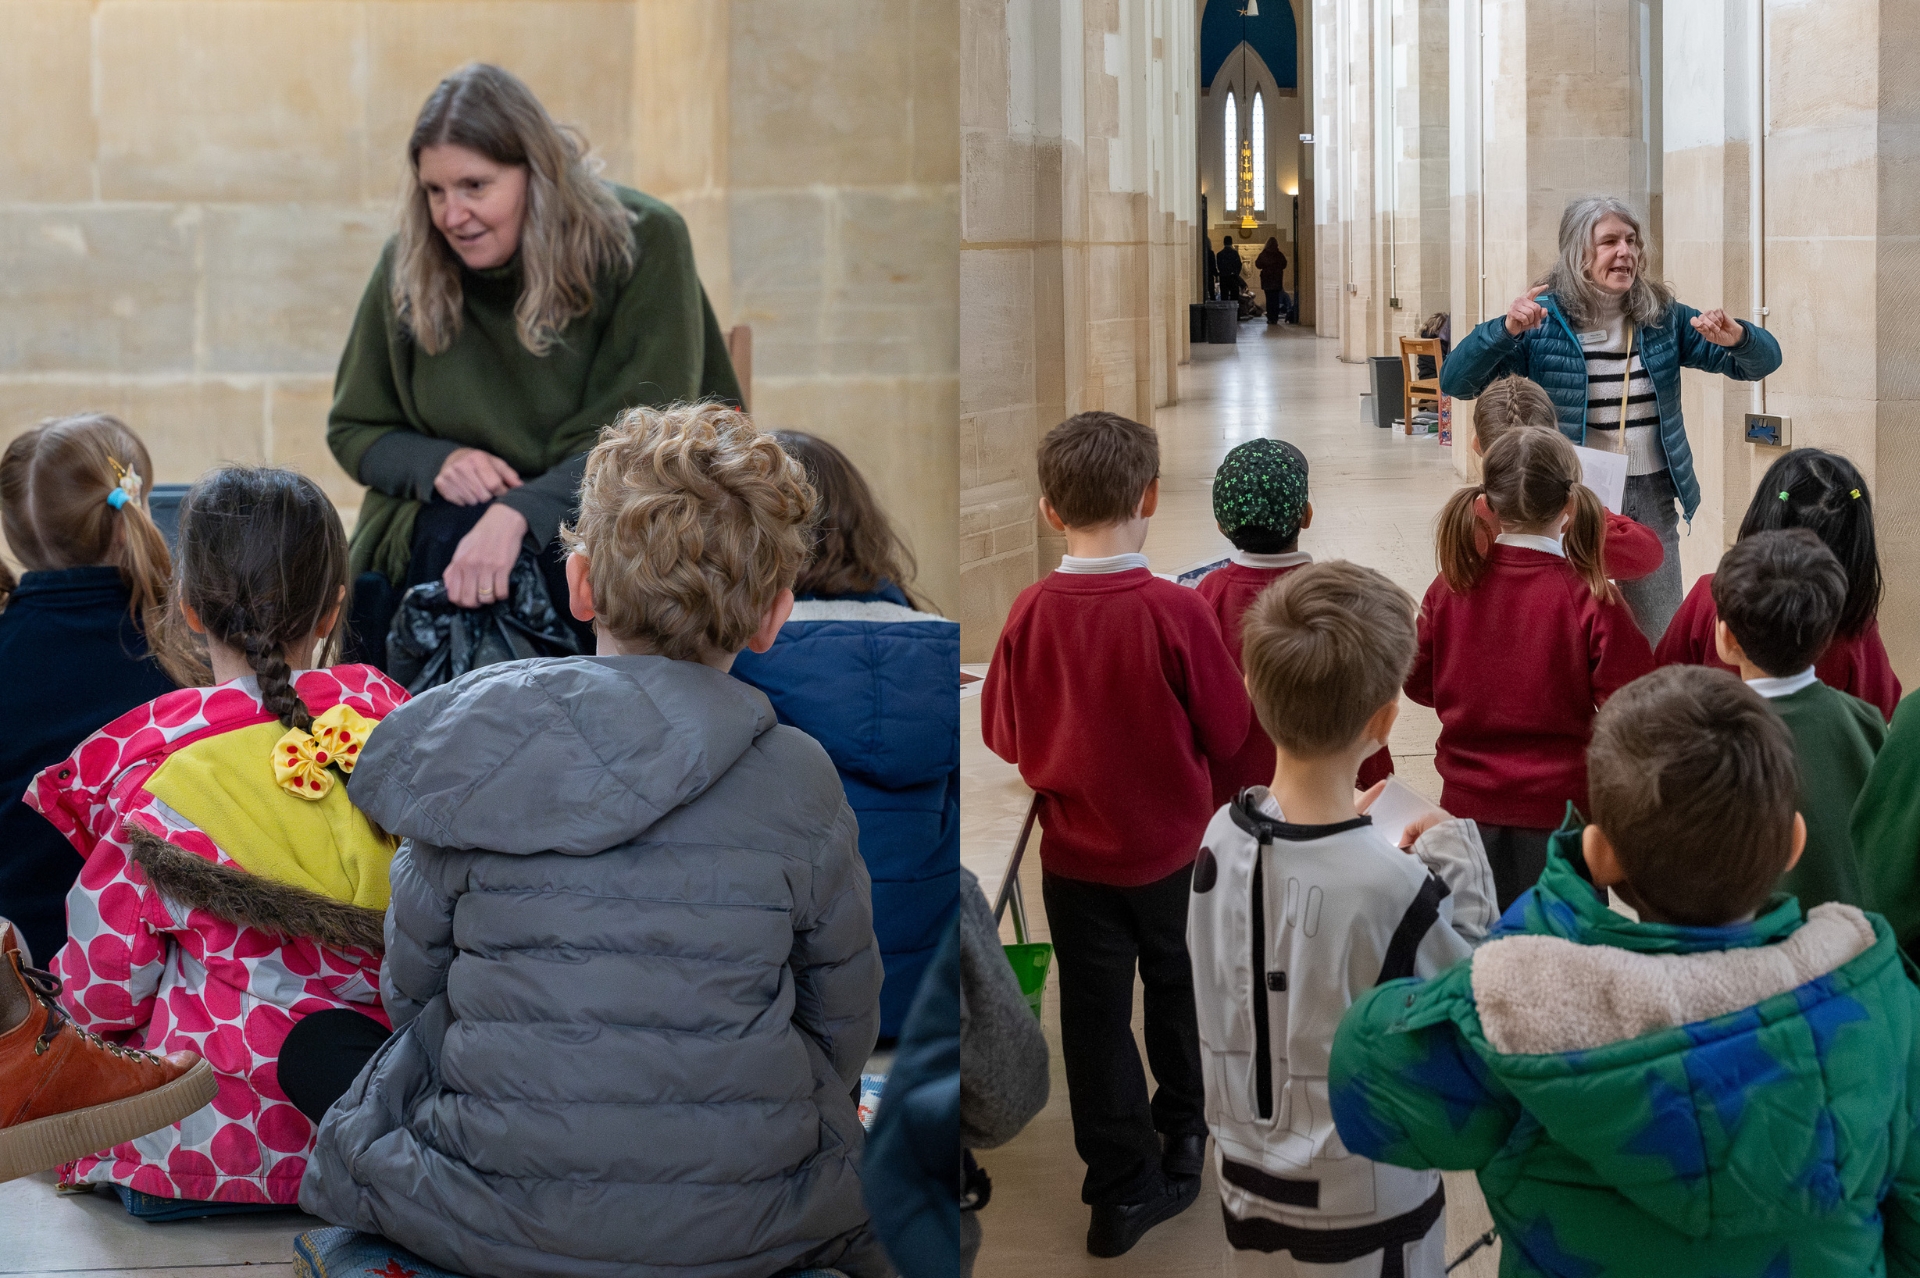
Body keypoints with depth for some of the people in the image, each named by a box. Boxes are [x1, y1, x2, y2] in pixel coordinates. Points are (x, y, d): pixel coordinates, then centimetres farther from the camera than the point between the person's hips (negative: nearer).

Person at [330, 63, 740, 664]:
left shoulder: (642, 242, -9)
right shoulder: (408, 266, 1)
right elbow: (352, 429, 12)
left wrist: (518, 512, -31)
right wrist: (437, 463, -12)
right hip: (446, 526, 2)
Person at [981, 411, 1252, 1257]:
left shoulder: (1029, 613, -15)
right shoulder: (1176, 611, -22)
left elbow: (1002, 735, -2)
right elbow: (1228, 734, -11)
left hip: (1075, 852, 0)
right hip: (1172, 847, 0)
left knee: (1096, 1013, 10)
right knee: (1177, 989, 23)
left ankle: (1122, 1184, 14)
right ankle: (1184, 1129, 41)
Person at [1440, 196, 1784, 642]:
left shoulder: (1663, 317, 4)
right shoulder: (1543, 320, -6)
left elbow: (1763, 360, 5)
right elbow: (1455, 383, -12)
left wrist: (1735, 336, -19)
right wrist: (1505, 329, -28)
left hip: (1651, 500, 3)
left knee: (1661, 646, 10)